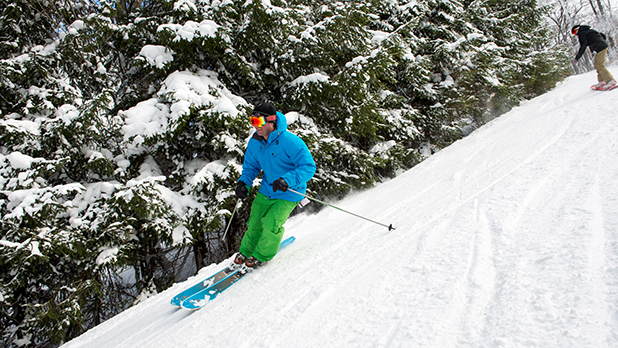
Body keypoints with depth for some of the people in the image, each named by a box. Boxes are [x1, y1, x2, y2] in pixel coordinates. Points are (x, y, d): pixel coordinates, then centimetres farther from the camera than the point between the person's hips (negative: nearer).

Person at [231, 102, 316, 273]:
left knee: (271, 224, -15)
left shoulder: (290, 141, -28)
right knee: (255, 222, 7)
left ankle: (262, 256, 12)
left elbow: (309, 167, -28)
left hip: (289, 193, -6)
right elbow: (251, 166, 10)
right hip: (266, 190, 6)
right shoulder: (255, 142, -6)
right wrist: (243, 182, -11)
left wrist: (287, 180, -42)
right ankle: (246, 252, 32)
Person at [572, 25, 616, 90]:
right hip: (604, 45, 10)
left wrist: (577, 58, -6)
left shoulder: (582, 34, -5)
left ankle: (611, 81, -13)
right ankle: (602, 81, 16)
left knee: (599, 66, -11)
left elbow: (582, 47, -11)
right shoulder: (589, 31, 22)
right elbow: (602, 35, 27)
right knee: (597, 65, 14)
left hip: (600, 48, -10)